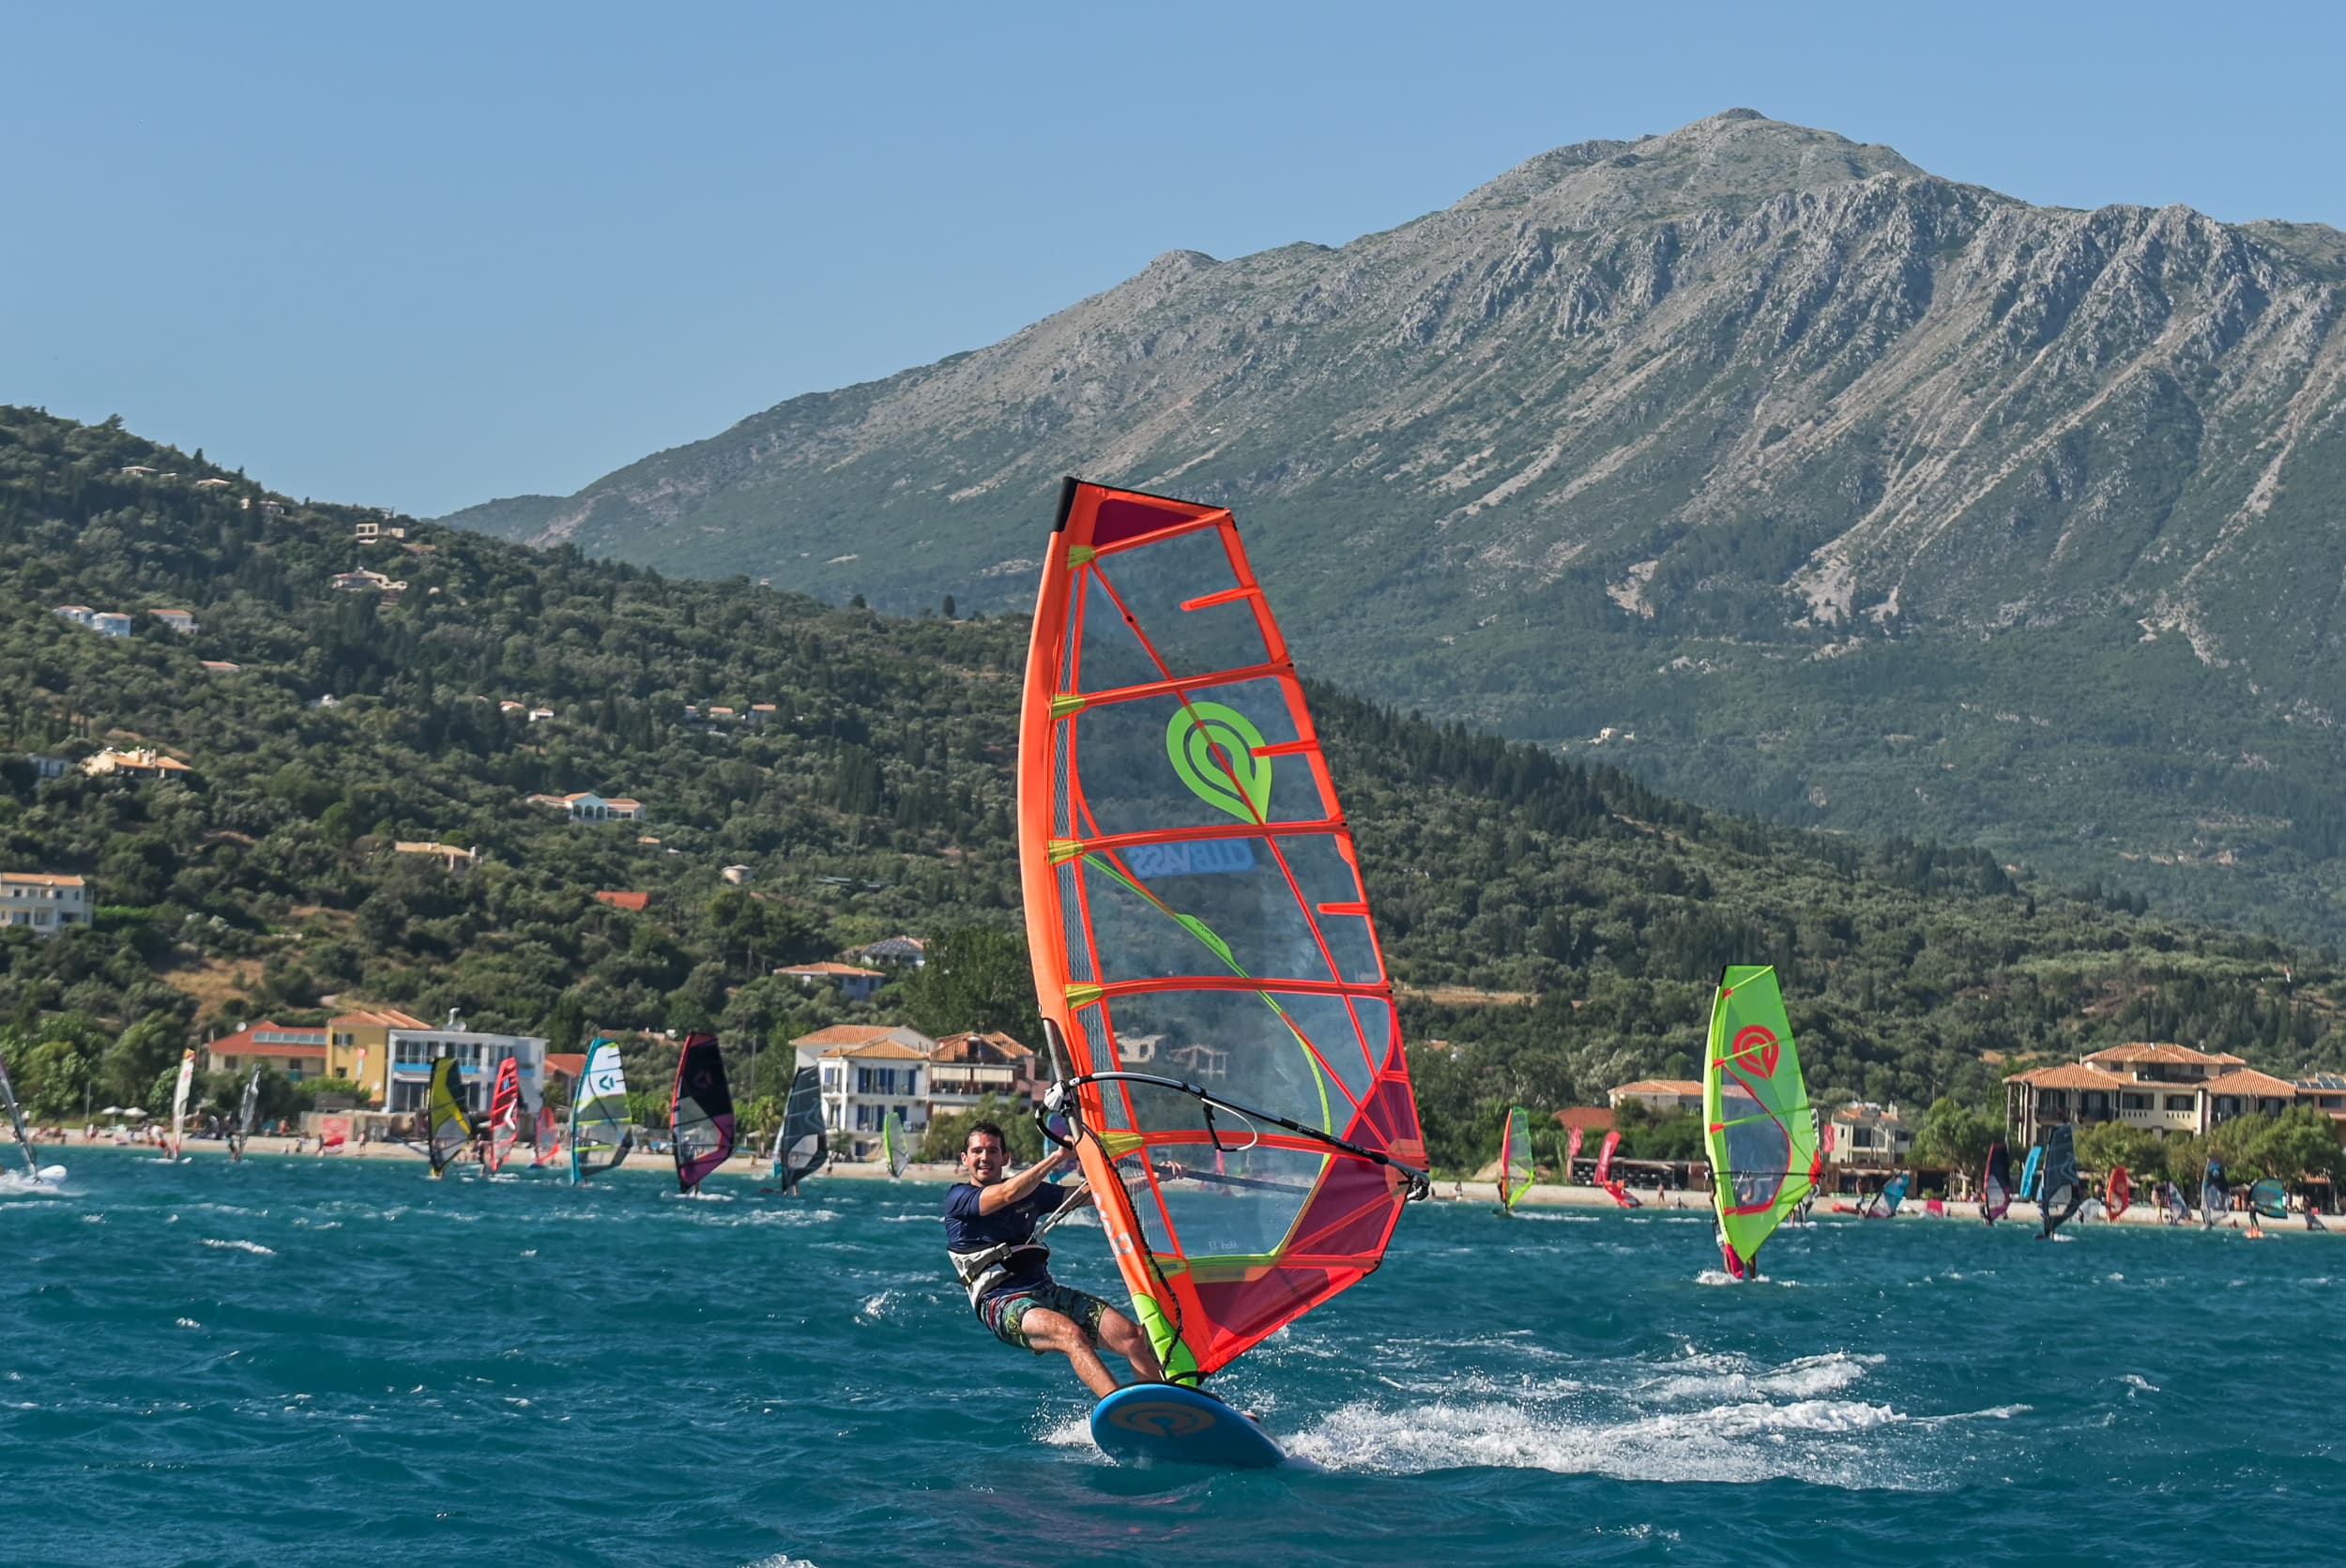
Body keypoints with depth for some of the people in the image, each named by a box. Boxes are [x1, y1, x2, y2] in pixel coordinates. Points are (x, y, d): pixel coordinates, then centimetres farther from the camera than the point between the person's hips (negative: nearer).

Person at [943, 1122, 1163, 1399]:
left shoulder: (1029, 1191, 20)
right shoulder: (958, 1197, 4)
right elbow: (1008, 1194, -15)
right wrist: (1061, 1155, -18)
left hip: (1047, 1291, 6)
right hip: (1003, 1303, -6)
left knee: (1132, 1335, -14)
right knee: (1071, 1334, -35)